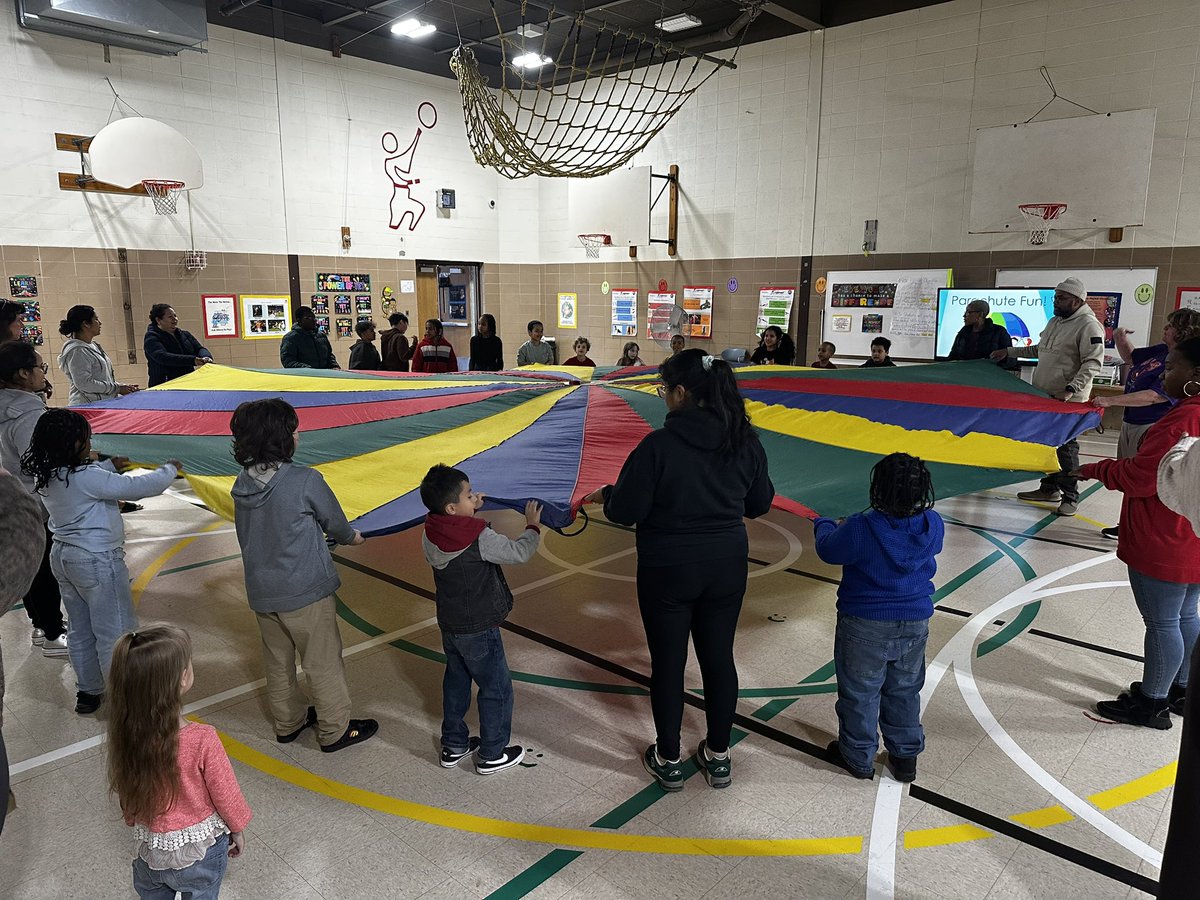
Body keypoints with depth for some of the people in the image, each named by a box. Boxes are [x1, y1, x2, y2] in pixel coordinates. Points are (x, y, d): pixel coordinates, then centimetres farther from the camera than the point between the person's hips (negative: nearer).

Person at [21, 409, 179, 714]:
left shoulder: (45, 475, 1)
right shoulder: (87, 477, -25)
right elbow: (140, 487, -23)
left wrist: (109, 466, 26)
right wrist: (169, 469, -8)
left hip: (62, 557, 9)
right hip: (97, 562, -9)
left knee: (80, 630, 19)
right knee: (115, 632, 2)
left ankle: (87, 693, 31)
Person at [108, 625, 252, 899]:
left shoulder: (125, 735, -20)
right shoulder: (202, 741, -33)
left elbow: (125, 793, -1)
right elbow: (225, 795, -17)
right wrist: (237, 830, 1)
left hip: (151, 851, 4)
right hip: (200, 851, -3)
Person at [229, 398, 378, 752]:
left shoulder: (242, 484, -3)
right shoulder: (305, 480, -23)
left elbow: (247, 536, 10)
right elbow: (334, 522, -7)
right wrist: (351, 536, 17)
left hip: (261, 592, 6)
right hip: (305, 591, -6)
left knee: (278, 663, 22)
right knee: (323, 663, 10)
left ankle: (288, 722, 40)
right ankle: (335, 731, 24)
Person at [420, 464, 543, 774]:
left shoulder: (431, 534, -6)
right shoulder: (480, 539, -27)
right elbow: (519, 553, -20)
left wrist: (472, 511, 7)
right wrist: (532, 526, -4)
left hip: (449, 624, 7)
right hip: (479, 629, -7)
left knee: (455, 682, 23)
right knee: (497, 689, 9)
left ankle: (453, 746, 36)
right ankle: (492, 755, 21)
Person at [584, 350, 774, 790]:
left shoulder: (659, 445, -22)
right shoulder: (745, 442, -5)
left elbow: (625, 510, -17)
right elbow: (759, 503, 7)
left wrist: (606, 494, 5)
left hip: (668, 570, -4)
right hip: (727, 567, 5)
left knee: (668, 663, 11)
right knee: (719, 658, 17)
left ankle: (668, 760, 28)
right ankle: (718, 757, 32)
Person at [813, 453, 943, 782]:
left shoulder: (861, 529, -27)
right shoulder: (933, 525, -12)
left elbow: (828, 550, -9)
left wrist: (824, 524, 15)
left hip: (865, 626, -4)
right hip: (915, 624, 5)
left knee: (860, 693, 14)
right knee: (904, 692, 22)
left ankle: (858, 757, 29)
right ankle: (905, 756, 35)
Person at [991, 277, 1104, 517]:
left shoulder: (1088, 326, -12)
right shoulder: (1054, 322, 15)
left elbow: (1092, 363, -18)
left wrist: (1070, 390, -27)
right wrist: (1009, 351, 24)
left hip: (1068, 401, -8)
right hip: (1043, 396, 8)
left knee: (1065, 447, -4)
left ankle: (1070, 497, 5)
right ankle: (1049, 488, 27)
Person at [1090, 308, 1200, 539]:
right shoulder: (1161, 351, 5)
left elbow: (1153, 396, -29)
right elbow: (1131, 357, 23)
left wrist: (1110, 401, -31)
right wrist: (1120, 340, 3)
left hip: (1150, 428, -9)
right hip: (1131, 423, 9)